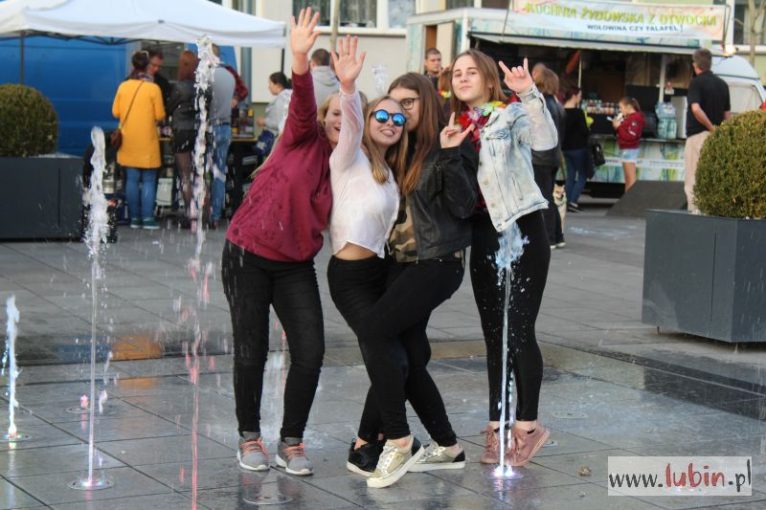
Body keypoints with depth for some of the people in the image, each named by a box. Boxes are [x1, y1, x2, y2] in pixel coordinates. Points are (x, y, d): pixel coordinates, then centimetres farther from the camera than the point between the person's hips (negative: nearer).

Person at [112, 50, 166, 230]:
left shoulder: (123, 86, 1)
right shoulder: (153, 88, -9)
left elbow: (115, 112, 5)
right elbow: (160, 115, -7)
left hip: (128, 140, 3)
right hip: (147, 141, -3)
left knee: (132, 180, 8)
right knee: (148, 181, 2)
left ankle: (134, 217, 10)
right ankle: (147, 218, -1)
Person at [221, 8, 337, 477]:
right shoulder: (304, 140, -6)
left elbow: (333, 220, -8)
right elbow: (302, 105, -23)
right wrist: (301, 59, -45)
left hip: (296, 266, 3)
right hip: (248, 256, -3)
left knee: (311, 353, -7)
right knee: (252, 351, 3)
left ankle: (292, 441, 10)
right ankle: (250, 437, 22)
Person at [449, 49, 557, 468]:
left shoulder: (512, 114, -6)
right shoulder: (456, 125, 12)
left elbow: (546, 141, -26)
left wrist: (529, 93, -36)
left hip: (521, 229, -6)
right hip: (482, 235, 6)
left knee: (519, 331, -6)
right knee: (493, 334, 10)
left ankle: (527, 424, 5)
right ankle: (498, 423, 17)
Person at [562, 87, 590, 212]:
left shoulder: (562, 111, 2)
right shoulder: (578, 112, -17)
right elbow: (584, 131, -16)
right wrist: (589, 130, 4)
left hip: (566, 147, 6)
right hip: (579, 148, -6)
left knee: (570, 175, 13)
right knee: (582, 175, 4)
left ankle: (568, 202, 11)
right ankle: (573, 201, -7)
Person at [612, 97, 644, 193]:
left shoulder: (634, 118, -16)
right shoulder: (629, 117, 15)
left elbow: (631, 136, -23)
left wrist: (618, 127, -18)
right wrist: (617, 125, 5)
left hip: (629, 150, -11)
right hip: (626, 149, 11)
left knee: (631, 178, -11)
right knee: (627, 178, 12)